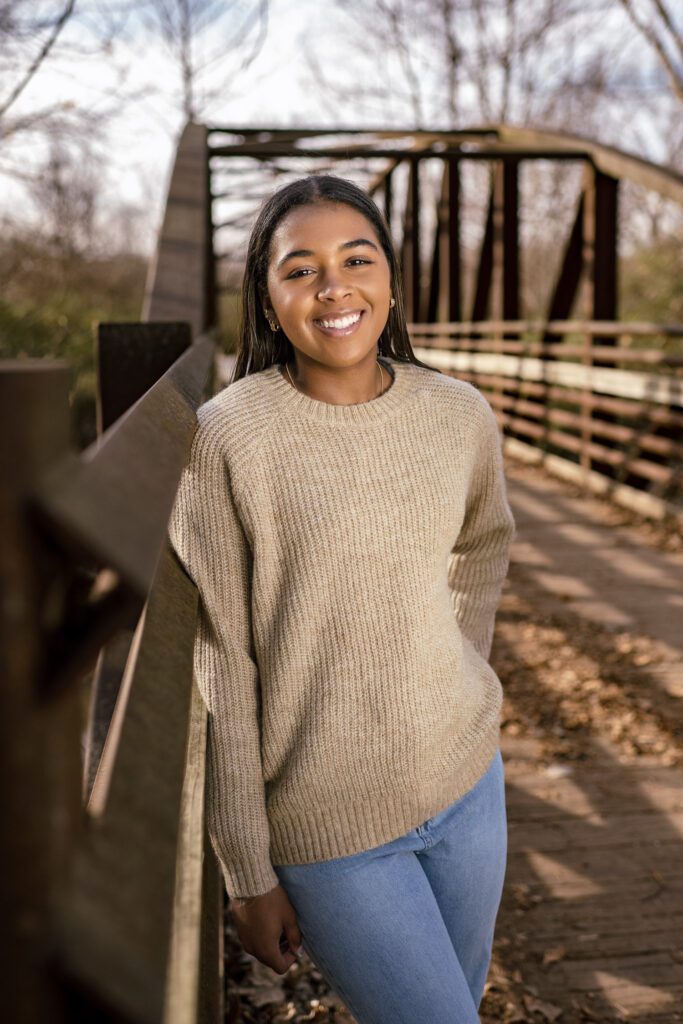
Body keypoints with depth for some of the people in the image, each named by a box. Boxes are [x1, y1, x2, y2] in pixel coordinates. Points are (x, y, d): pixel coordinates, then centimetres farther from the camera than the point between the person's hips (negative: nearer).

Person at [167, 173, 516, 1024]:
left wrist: (460, 689, 11)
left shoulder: (460, 415, -4)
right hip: (328, 824, -5)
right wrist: (249, 875, -9)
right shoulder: (228, 437, -16)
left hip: (469, 781, 5)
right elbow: (217, 672, -12)